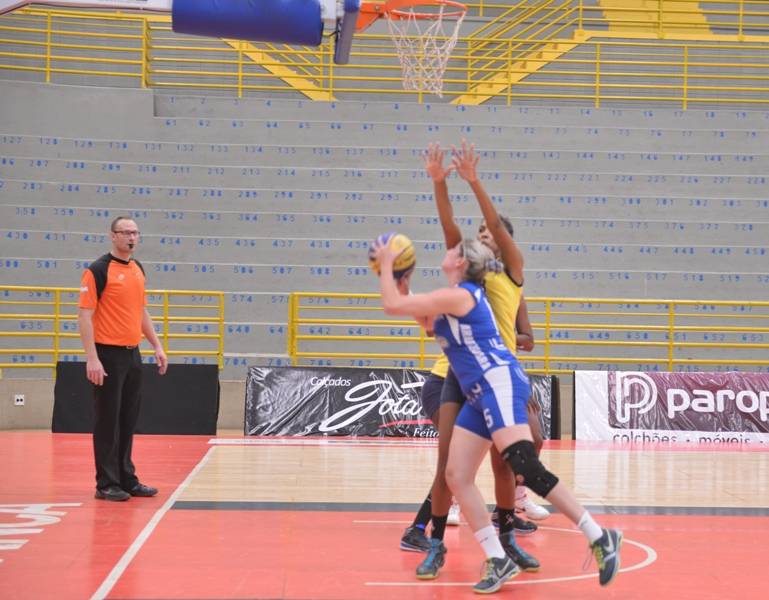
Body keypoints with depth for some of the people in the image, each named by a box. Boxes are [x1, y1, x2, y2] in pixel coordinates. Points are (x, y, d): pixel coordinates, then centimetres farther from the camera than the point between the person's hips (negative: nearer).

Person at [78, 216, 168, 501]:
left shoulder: (138, 269, 13)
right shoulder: (98, 270, -10)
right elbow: (85, 315, -13)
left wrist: (157, 346, 17)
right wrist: (92, 358, -19)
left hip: (132, 354, 7)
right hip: (108, 355, -7)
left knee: (128, 420, 11)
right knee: (108, 420, -2)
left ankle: (127, 479, 19)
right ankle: (107, 484, 5)